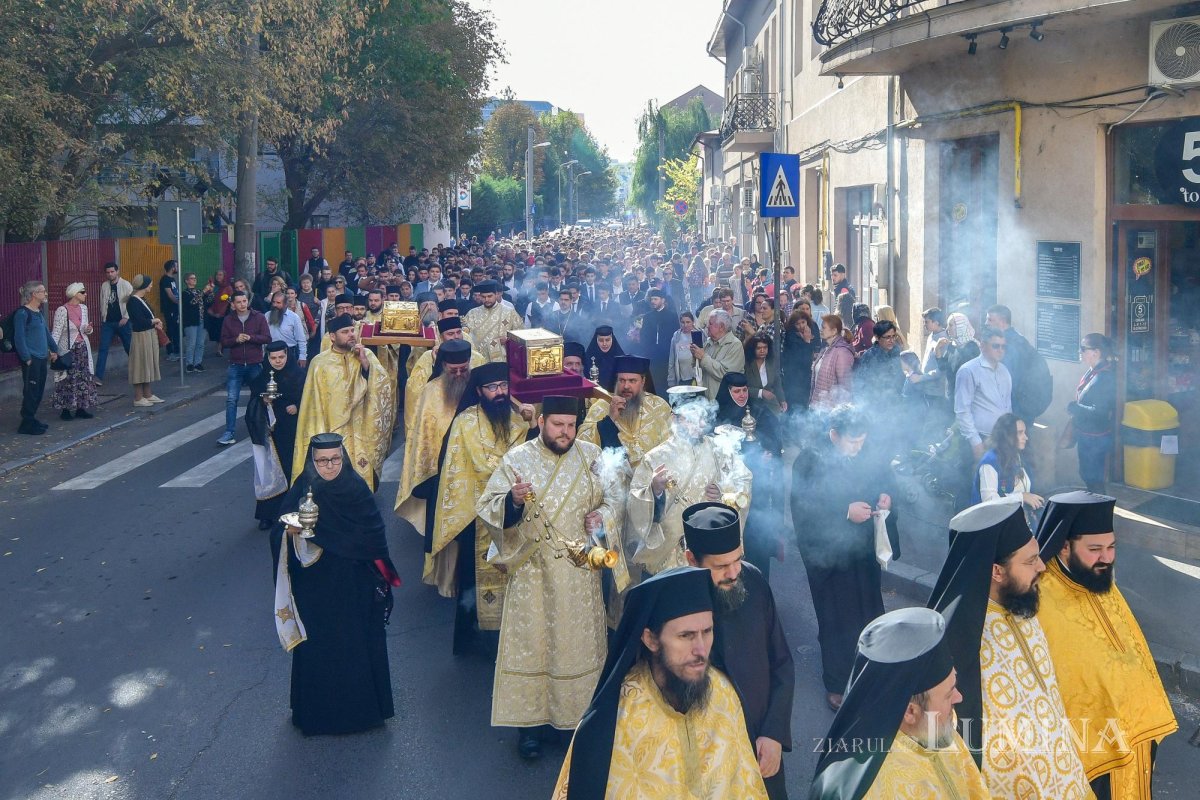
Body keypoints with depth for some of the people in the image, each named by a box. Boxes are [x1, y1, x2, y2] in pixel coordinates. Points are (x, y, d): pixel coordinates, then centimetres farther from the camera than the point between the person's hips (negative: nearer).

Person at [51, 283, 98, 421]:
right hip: (68, 349, -6)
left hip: (83, 347, 6)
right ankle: (65, 409, 5)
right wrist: (53, 350, -25)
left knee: (83, 377, 6)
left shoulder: (83, 308, 7)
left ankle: (80, 408, 13)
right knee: (68, 379, -3)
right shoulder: (62, 311, -13)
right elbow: (56, 333, -15)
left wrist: (88, 329, -5)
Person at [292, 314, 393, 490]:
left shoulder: (367, 355, 2)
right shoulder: (320, 362, -4)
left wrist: (365, 363, -19)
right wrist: (319, 435, -3)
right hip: (332, 431, -1)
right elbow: (315, 403, 0)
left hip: (362, 430, 2)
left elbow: (383, 386, -8)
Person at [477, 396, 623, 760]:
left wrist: (603, 515, -13)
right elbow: (487, 508, -8)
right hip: (534, 572, -2)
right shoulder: (517, 459, -4)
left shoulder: (591, 455, 2)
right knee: (532, 641, 2)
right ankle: (532, 722, 13)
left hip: (580, 571, 2)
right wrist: (513, 500, -28)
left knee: (580, 641, 9)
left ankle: (578, 714, 23)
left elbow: (614, 498, 8)